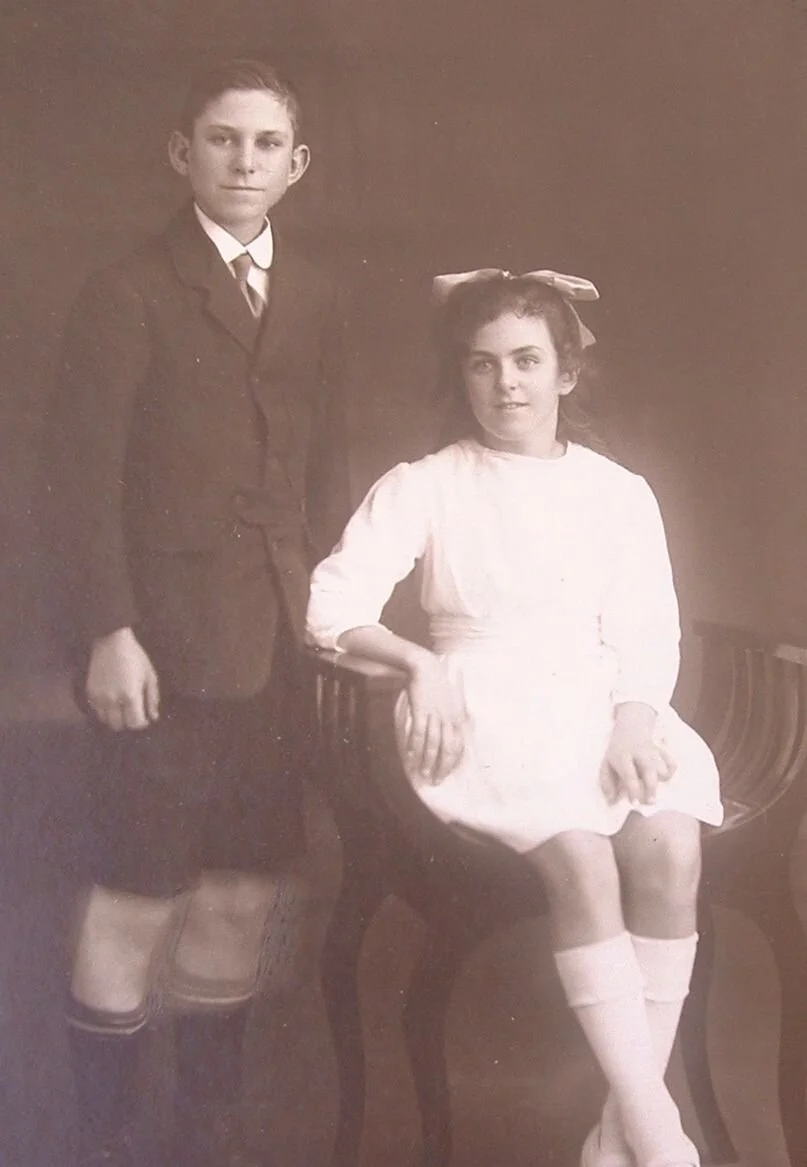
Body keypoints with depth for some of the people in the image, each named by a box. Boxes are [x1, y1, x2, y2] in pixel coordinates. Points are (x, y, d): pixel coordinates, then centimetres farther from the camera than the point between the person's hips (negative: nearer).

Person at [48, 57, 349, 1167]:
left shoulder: (317, 298, 13)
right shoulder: (128, 294, -2)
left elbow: (326, 466, 14)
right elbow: (87, 479, -7)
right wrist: (108, 635, -13)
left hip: (282, 644, 5)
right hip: (169, 643, -5)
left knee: (247, 891, 10)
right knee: (139, 896, 3)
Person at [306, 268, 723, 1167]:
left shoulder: (621, 494, 13)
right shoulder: (424, 487, 6)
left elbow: (647, 632, 5)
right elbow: (331, 601, -4)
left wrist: (635, 718, -15)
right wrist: (420, 663, -20)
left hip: (602, 707, 3)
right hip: (486, 712, -2)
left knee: (671, 847, -27)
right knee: (580, 858, -30)